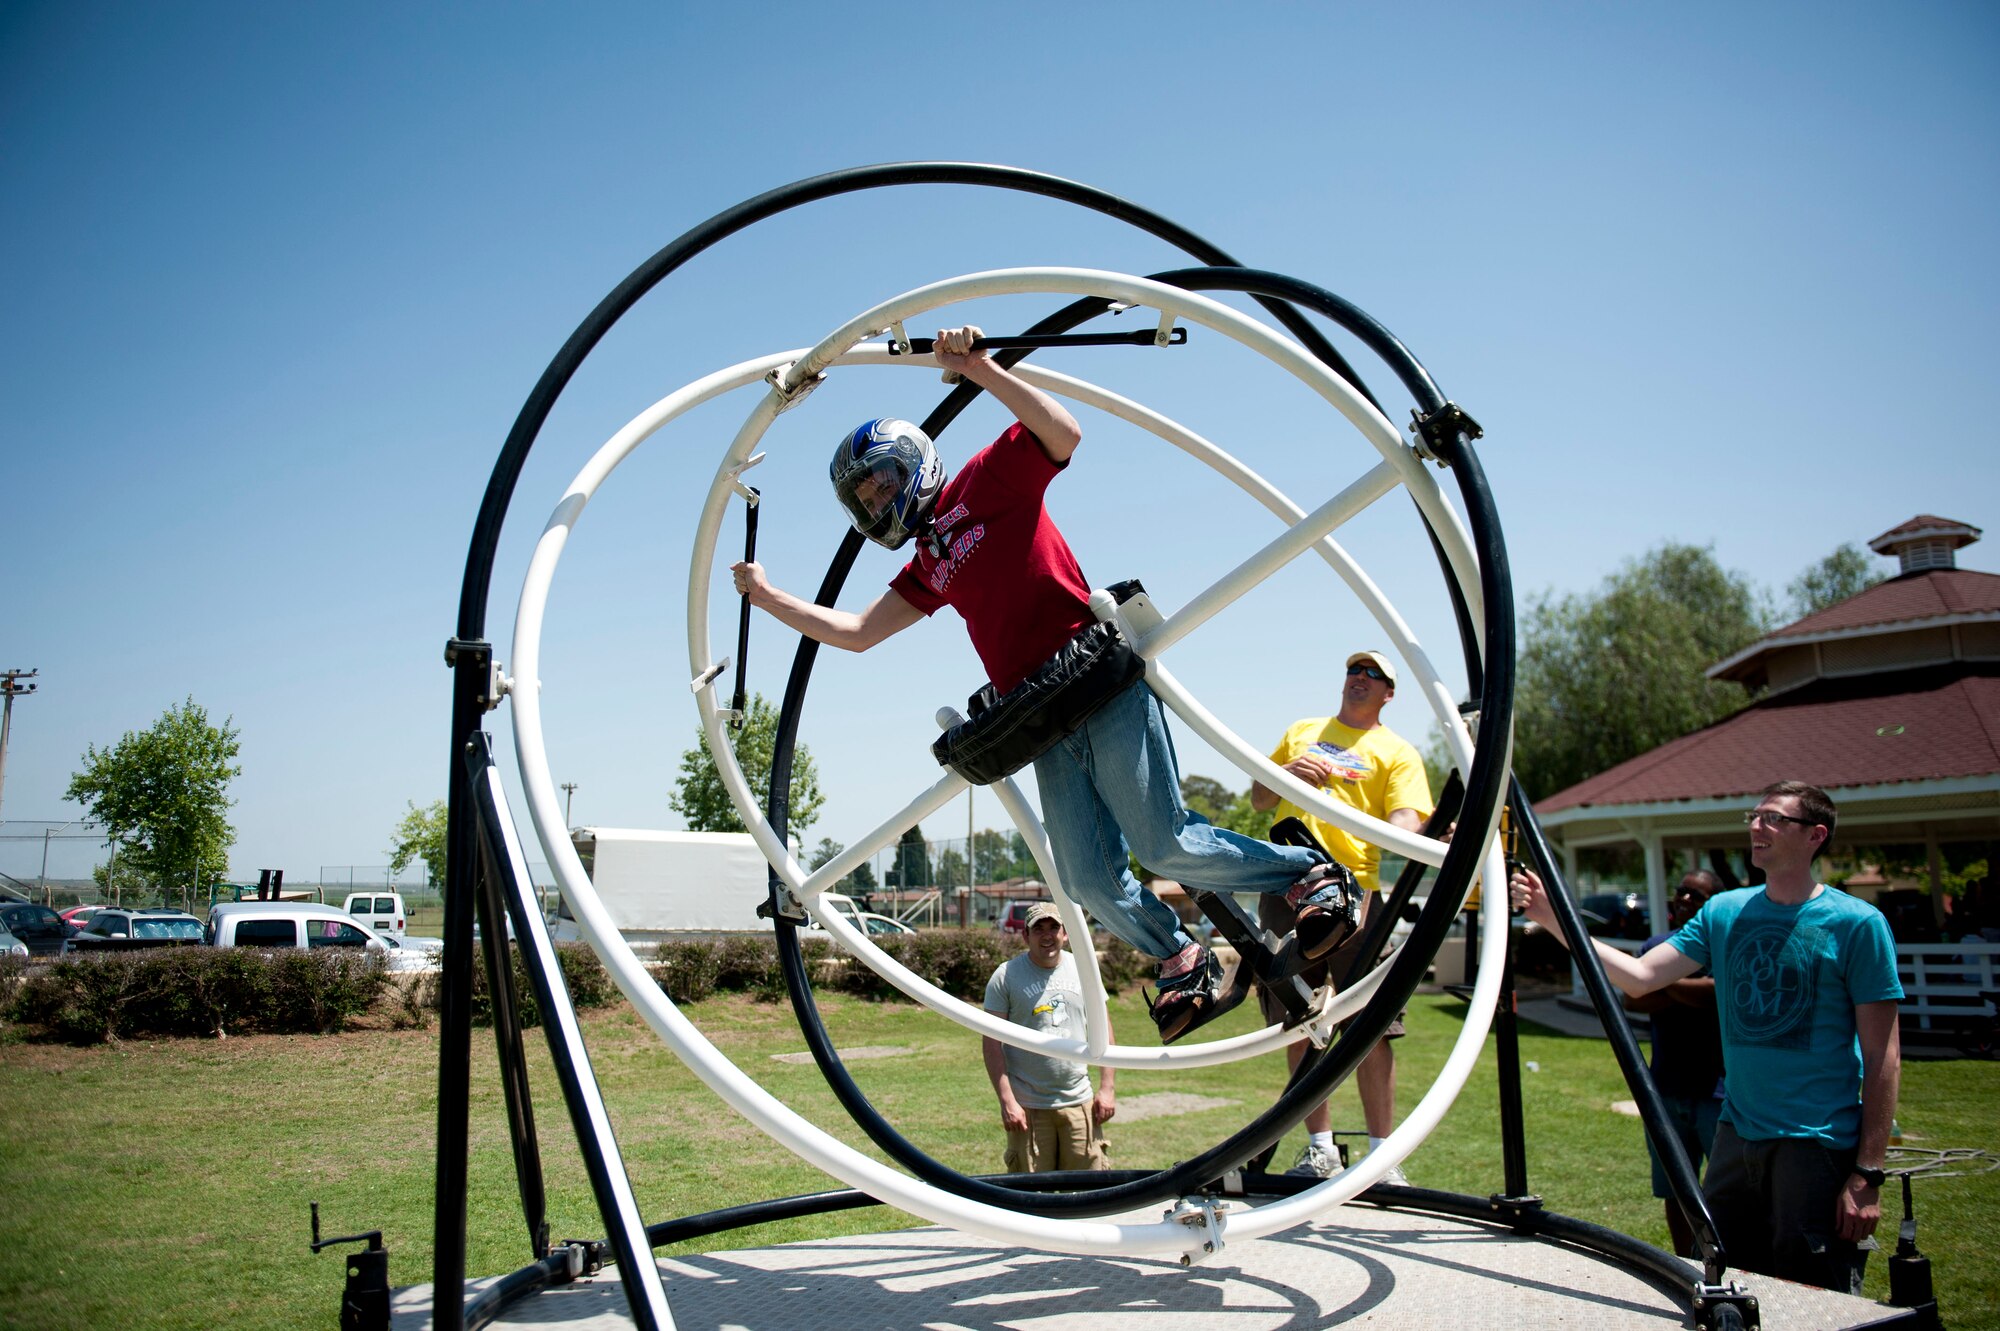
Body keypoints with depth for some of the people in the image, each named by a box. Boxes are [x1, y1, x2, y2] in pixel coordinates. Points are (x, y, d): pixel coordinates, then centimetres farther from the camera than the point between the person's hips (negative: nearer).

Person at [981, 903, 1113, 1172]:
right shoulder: (1006, 976, -4)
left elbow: (1102, 1029, 12)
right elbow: (991, 1043, -5)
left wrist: (1106, 1088, 6)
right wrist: (1006, 1101, -11)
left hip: (1079, 1102, 3)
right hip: (1027, 1108, -3)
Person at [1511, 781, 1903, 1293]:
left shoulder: (1857, 924, -8)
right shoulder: (1724, 912, 6)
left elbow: (1882, 1057, -8)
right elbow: (1639, 975, -1)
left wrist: (1868, 1174, -11)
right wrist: (1554, 920, -12)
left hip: (1819, 1144, -5)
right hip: (1737, 1134, 5)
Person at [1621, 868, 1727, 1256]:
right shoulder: (1659, 944, 11)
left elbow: (1714, 993, -24)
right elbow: (1632, 999, -2)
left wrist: (1662, 980, -13)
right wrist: (1685, 993, -15)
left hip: (1715, 1090, -5)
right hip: (1666, 1089, 6)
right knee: (1675, 1191, 13)